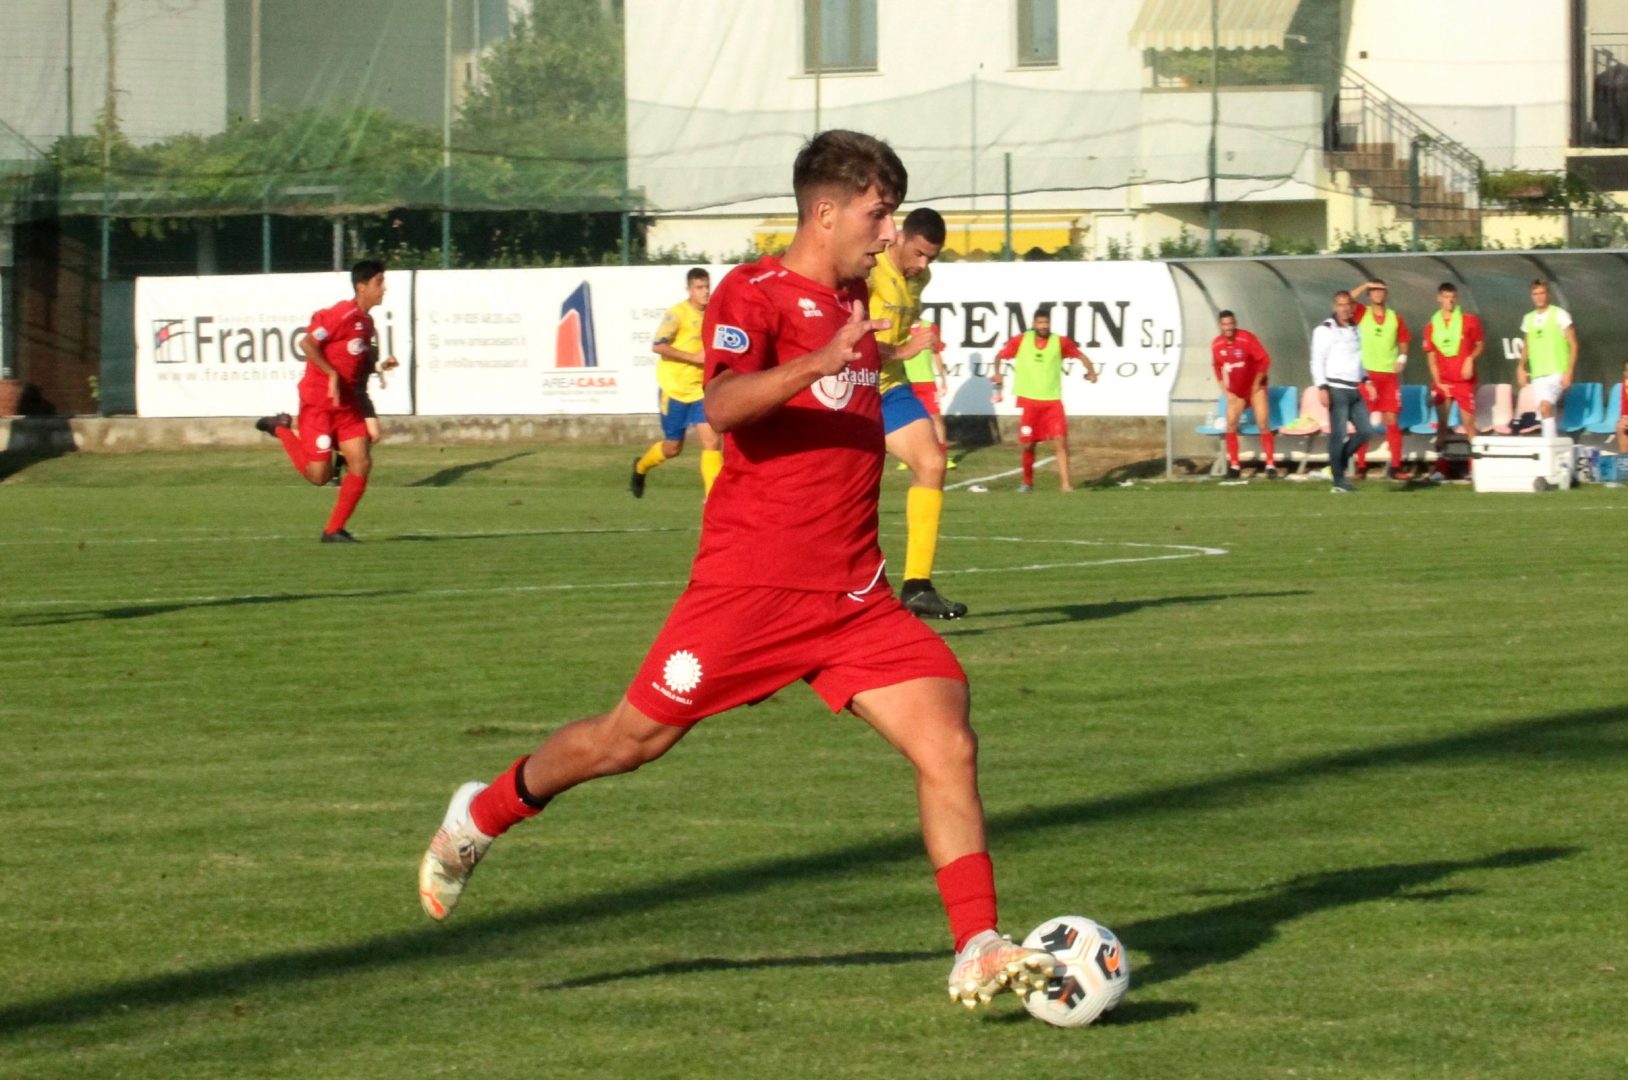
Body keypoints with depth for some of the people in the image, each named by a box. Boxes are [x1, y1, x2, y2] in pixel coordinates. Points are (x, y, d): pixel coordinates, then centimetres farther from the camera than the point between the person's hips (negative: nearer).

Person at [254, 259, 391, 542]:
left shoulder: (366, 322, 11)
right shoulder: (342, 315, -17)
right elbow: (307, 343, -22)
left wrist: (380, 366, 4)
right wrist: (333, 375, -23)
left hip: (346, 404, 8)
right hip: (318, 403, -8)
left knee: (362, 463, -4)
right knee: (319, 475, -6)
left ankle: (334, 529, 5)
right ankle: (282, 429, 17)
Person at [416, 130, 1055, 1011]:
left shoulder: (851, 297, 16)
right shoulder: (753, 294, -9)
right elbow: (723, 407, -30)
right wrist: (820, 362, -40)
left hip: (854, 597, 6)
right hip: (752, 585, -6)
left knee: (948, 744, -10)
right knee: (636, 736, 4)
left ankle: (978, 954, -10)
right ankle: (481, 816, 30)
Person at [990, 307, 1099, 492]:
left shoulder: (1060, 342, -2)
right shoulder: (1021, 341, -1)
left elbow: (1080, 355, 10)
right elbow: (1000, 355, 11)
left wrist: (1091, 371, -8)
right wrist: (998, 373, -6)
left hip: (1052, 401, 0)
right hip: (1028, 400, 0)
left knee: (1060, 441, -12)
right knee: (1028, 444, 5)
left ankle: (1065, 483, -9)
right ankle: (1027, 482, 24)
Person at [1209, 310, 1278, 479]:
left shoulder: (1247, 339, -19)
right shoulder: (1216, 345, -7)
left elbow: (1265, 360, -13)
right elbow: (1217, 368, 9)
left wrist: (1257, 383, -13)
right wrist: (1225, 391, 3)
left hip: (1255, 388, -4)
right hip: (1235, 392, 4)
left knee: (1263, 425, -8)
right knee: (1231, 425, -4)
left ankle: (1271, 465, -6)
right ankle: (1233, 465, 4)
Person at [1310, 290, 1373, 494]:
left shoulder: (1354, 329, 16)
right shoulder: (1325, 330, -5)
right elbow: (1317, 360, -10)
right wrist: (1322, 388, -17)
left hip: (1354, 390, 7)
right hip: (1337, 390, -7)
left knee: (1366, 431, 4)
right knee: (1338, 434, -8)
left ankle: (1339, 461, 19)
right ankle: (1339, 481, -5)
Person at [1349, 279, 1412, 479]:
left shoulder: (1395, 318, 8)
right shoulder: (1362, 314, 2)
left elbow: (1403, 341, 17)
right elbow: (1348, 302, -15)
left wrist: (1402, 357, -1)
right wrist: (1365, 286, -11)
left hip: (1389, 374, 1)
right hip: (1366, 374, -1)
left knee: (1392, 420, -1)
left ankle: (1395, 466, 1)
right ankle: (1361, 466, 4)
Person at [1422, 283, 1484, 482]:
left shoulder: (1469, 321, 0)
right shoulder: (1431, 326, 5)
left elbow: (1480, 344, 7)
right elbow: (1431, 357, 6)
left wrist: (1471, 359, -13)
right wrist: (1438, 382, -3)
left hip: (1464, 380, -2)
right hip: (1442, 382, 2)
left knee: (1468, 422, -4)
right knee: (1442, 424, 2)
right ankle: (1440, 468, 4)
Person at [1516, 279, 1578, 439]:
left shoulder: (1560, 315, -3)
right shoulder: (1528, 319, 13)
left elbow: (1573, 345, -4)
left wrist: (1569, 372, -12)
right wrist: (1521, 367, 9)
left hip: (1556, 373, -6)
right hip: (1537, 376, 6)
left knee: (1545, 408, -24)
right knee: (1547, 415, 5)